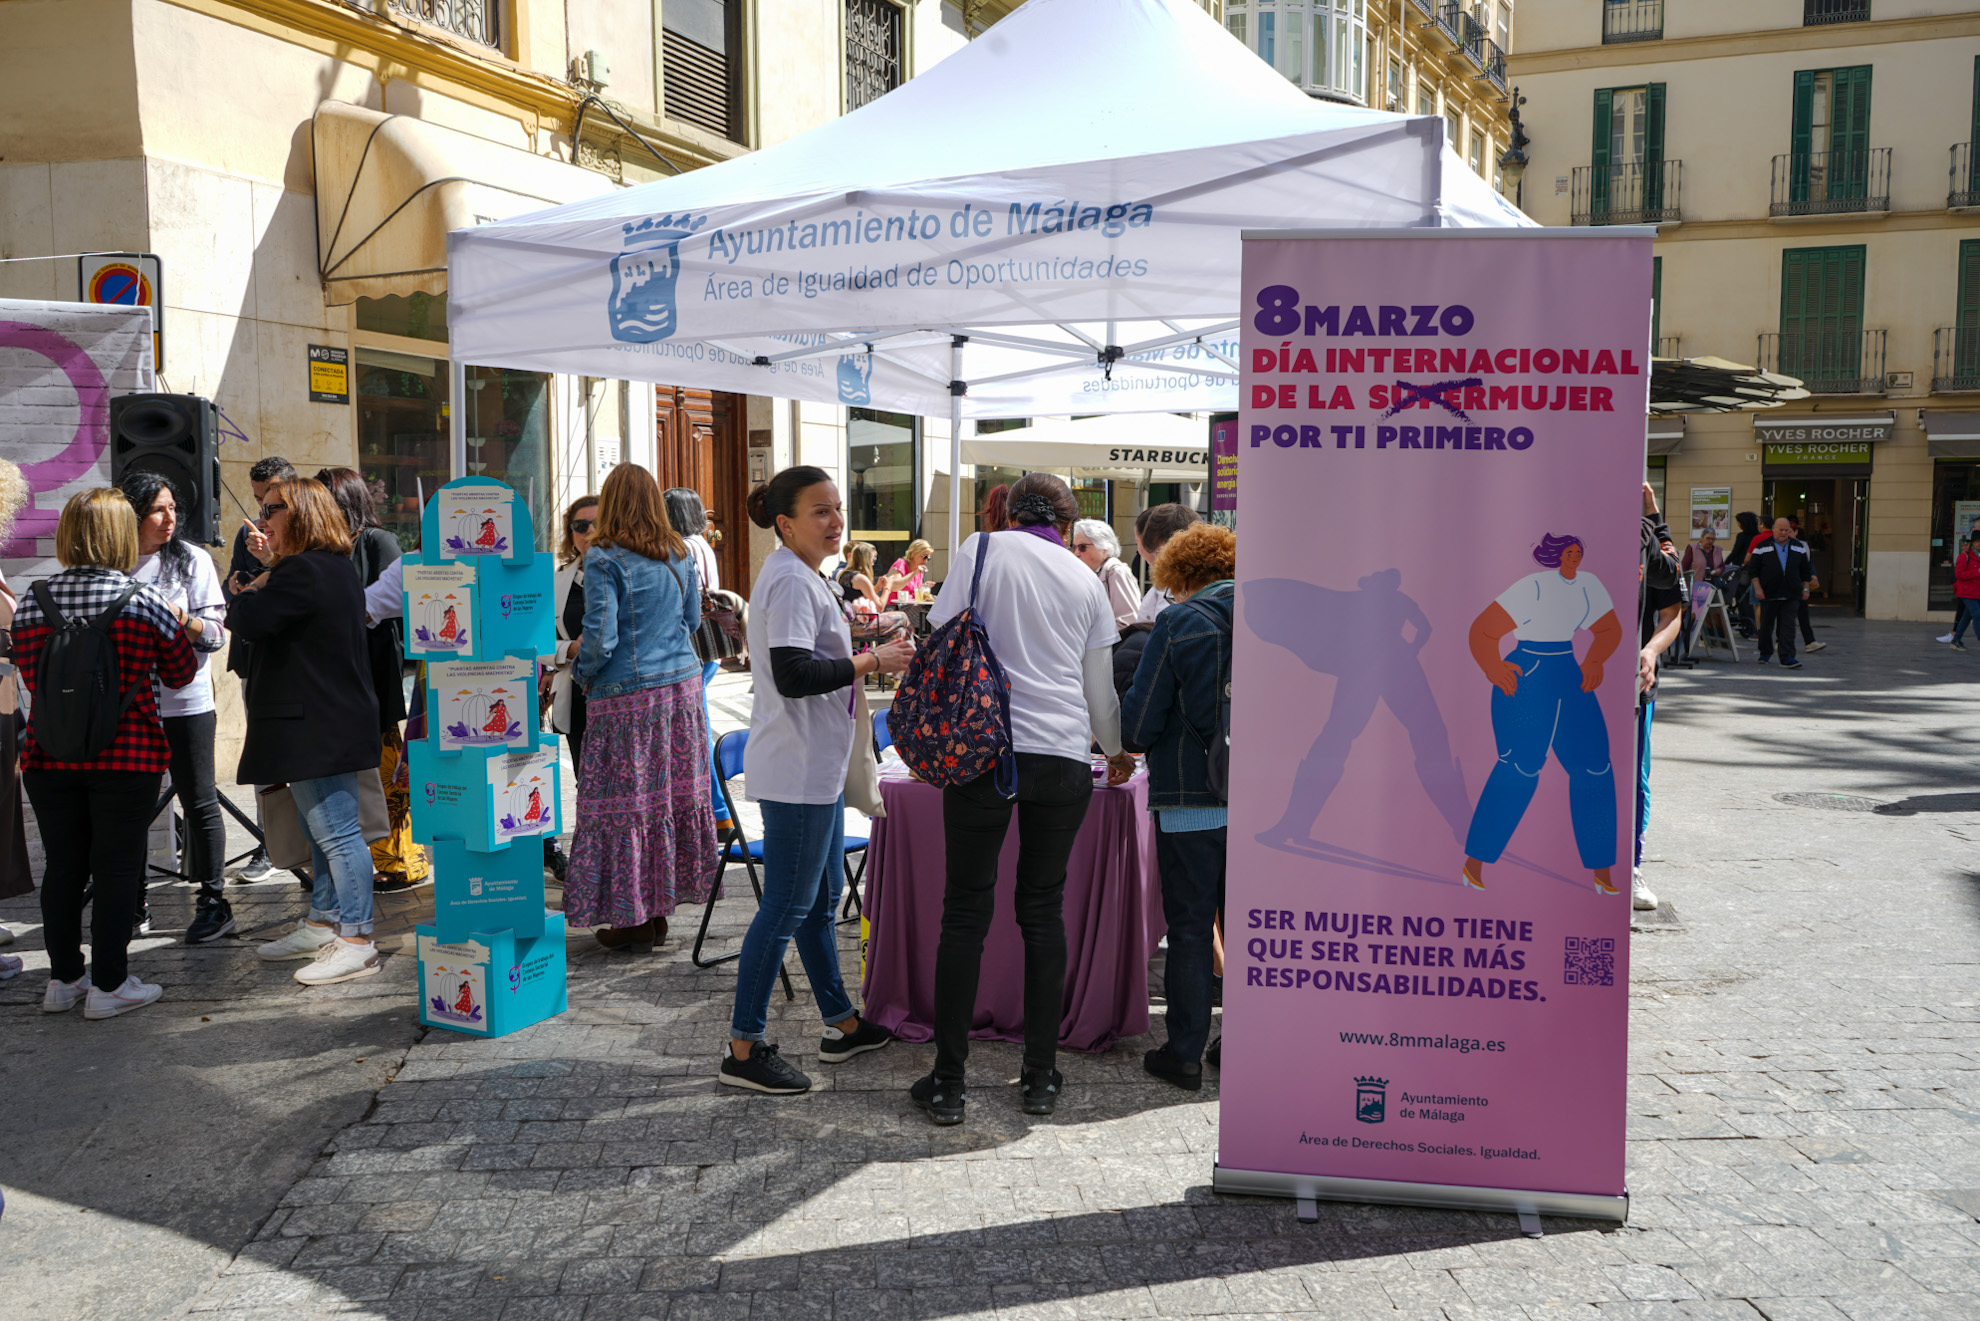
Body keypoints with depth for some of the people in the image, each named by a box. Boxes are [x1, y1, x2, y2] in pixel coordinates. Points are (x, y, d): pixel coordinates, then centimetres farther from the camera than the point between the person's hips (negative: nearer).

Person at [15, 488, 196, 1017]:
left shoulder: (32, 602, 0)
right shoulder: (144, 601, -10)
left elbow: (30, 677, 12)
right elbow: (182, 673, 1)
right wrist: (173, 624, 18)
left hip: (48, 756, 4)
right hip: (128, 756, -4)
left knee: (62, 867, 13)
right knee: (117, 870, 4)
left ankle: (63, 978, 23)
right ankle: (109, 984, 9)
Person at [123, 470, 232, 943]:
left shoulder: (193, 560, 0)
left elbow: (217, 633, -3)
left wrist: (181, 619, -21)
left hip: (185, 700, -2)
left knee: (199, 801, 1)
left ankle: (213, 900, 11)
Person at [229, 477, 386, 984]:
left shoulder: (304, 572, -18)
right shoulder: (338, 567, 17)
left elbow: (245, 621, -22)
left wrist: (251, 592, -2)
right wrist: (258, 594, 6)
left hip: (318, 727, -11)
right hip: (329, 720, 11)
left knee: (336, 831, -8)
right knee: (321, 829, 19)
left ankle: (357, 942, -5)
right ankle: (323, 924, 31)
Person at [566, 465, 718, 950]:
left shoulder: (604, 559, -11)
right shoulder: (680, 554, 7)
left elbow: (601, 636, -14)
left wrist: (584, 672, 3)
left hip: (627, 693, -6)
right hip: (682, 684, 6)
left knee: (624, 800, 2)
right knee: (676, 792, 10)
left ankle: (633, 913, 8)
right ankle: (660, 904, 19)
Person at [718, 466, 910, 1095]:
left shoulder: (796, 576, 16)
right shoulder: (792, 581, -17)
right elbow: (793, 675, -27)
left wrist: (863, 655, 13)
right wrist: (873, 662, -20)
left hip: (814, 766, 11)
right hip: (797, 770, -11)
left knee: (821, 898, 17)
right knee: (787, 906, -5)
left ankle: (841, 1025, 29)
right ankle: (744, 1049, 4)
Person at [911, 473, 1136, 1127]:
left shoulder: (985, 548, 6)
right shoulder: (1087, 581, 14)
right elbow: (1100, 691, 21)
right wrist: (1118, 753, 39)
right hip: (1063, 759, 2)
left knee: (966, 911, 3)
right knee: (1043, 908, 12)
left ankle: (947, 1083, 7)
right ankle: (1041, 1077, 17)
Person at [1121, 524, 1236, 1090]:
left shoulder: (1178, 624, -9)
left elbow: (1138, 722, -8)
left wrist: (1127, 745, 14)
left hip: (1191, 799, -4)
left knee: (1190, 926, 4)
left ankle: (1185, 1053, 11)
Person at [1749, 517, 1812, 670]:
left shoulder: (1798, 548, 11)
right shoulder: (1762, 547, 2)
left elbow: (1805, 571, 17)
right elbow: (1754, 570, 0)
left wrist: (1805, 589, 11)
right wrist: (1757, 588, -9)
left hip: (1791, 595, 1)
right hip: (1768, 594, -1)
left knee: (1788, 627, -6)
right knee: (1766, 625, 8)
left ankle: (1787, 658, -10)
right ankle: (1765, 653, 27)